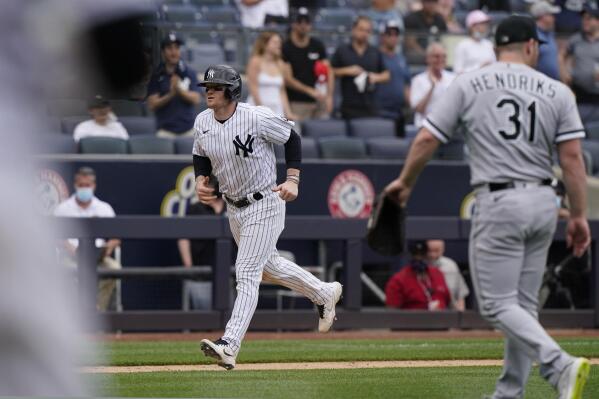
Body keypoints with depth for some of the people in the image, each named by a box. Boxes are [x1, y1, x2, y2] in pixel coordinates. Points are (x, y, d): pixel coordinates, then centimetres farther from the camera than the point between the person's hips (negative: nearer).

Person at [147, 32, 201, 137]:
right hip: (166, 130, -2)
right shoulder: (156, 76, 2)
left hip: (188, 129, 2)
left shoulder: (189, 73, 7)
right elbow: (152, 105, -2)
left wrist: (179, 90, -17)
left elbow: (196, 99, -1)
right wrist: (171, 94, -17)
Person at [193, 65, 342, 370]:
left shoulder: (257, 118, -22)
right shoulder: (202, 122, -5)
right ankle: (323, 293, 44)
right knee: (266, 265, 23)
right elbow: (200, 156, 13)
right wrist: (200, 181, -7)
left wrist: (292, 180, -15)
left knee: (246, 273, -14)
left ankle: (229, 345, -21)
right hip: (233, 207, 8)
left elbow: (291, 138, -8)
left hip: (264, 205, -8)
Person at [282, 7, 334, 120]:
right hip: (297, 103, -4)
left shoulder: (317, 45, 11)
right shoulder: (286, 48, -2)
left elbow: (329, 71, 9)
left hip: (319, 102, 4)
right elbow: (287, 79, -8)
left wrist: (329, 96, -5)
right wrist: (310, 91, -17)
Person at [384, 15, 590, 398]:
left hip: (498, 202, -4)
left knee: (497, 303, -3)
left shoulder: (469, 84, 1)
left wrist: (405, 183, 17)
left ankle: (560, 365, -22)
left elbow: (427, 140, 1)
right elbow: (572, 156, -1)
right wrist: (579, 216, 2)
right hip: (544, 204, 4)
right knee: (524, 303, 14)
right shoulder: (557, 92, 5)